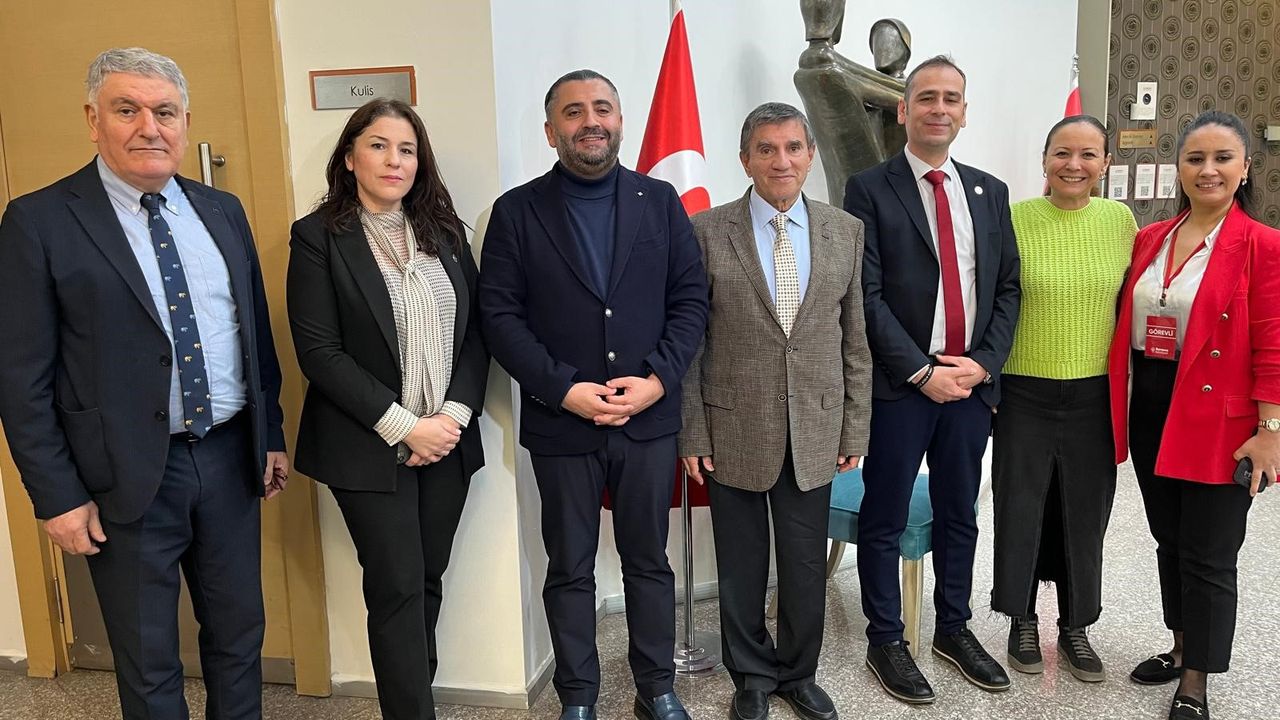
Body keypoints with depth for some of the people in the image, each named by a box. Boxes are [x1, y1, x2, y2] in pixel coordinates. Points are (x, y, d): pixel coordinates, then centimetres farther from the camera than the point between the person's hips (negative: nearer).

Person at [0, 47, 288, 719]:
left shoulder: (223, 211, 6)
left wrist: (272, 434, 11)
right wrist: (58, 497, -9)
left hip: (232, 459, 4)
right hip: (128, 478, -4)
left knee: (240, 638, 19)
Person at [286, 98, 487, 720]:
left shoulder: (444, 231, 9)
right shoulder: (318, 237, -5)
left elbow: (476, 330, 7)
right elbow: (319, 352, -11)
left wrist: (456, 414, -7)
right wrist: (403, 427, -15)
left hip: (448, 440, 4)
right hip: (370, 448, -4)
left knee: (427, 581, 12)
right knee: (398, 589, 0)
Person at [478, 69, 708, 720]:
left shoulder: (660, 201, 4)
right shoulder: (516, 211, -1)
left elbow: (690, 298, 2)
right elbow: (500, 315, -6)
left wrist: (657, 379, -11)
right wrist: (565, 389, -15)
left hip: (649, 418, 2)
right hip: (560, 422, -1)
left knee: (649, 561, 14)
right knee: (569, 568, 11)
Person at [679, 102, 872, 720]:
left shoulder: (845, 231, 3)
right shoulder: (706, 232, -5)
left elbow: (855, 340, 7)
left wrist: (855, 429, 5)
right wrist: (692, 433, -6)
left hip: (815, 432, 2)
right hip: (733, 431, -2)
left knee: (806, 566, 13)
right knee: (742, 567, 13)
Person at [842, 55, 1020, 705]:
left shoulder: (990, 193, 11)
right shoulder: (870, 189, -4)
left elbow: (1007, 288, 9)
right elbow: (867, 295, -10)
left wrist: (982, 363, -5)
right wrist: (922, 371, -14)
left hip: (973, 382, 5)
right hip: (899, 385, -4)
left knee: (959, 516, 16)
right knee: (884, 521, 7)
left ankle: (954, 629, 34)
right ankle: (885, 641, 23)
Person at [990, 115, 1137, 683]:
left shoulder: (1120, 220, 0)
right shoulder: (1014, 219, -8)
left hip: (1095, 394, 2)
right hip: (1024, 392, -2)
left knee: (1084, 514, 12)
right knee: (1020, 508, 9)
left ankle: (1076, 627, 31)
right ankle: (1023, 620, 30)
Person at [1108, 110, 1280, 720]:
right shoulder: (1148, 240, 7)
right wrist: (1121, 408, 7)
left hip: (1217, 421, -5)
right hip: (1150, 411, 5)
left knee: (1207, 555, 5)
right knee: (1169, 540, 18)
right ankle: (1182, 648, 38)